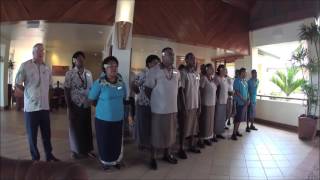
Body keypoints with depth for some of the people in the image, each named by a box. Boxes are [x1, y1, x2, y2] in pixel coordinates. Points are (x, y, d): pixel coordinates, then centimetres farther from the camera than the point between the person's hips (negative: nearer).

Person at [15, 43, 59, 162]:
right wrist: (30, 94, 0)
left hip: (45, 106, 4)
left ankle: (49, 156, 26)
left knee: (47, 133, 12)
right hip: (31, 107, -4)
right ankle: (35, 158, 24)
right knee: (32, 134, 9)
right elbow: (18, 86, -3)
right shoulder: (25, 66, -6)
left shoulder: (47, 68, 8)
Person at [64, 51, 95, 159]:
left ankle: (87, 150, 26)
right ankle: (76, 151, 24)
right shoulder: (70, 73, -7)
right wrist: (68, 107, -11)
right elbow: (66, 90, -8)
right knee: (75, 128, 8)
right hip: (75, 105, -4)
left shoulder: (88, 73, 7)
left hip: (86, 105, 4)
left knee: (87, 127, 12)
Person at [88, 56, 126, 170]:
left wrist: (116, 105, 8)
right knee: (104, 141, 10)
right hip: (103, 118, -4)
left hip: (118, 118, 4)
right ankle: (106, 161, 34)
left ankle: (116, 160, 37)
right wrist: (103, 106, 4)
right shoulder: (99, 83, -15)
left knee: (117, 141, 14)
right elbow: (92, 100, -6)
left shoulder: (121, 82, 0)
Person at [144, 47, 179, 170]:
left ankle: (167, 154, 35)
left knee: (170, 132, 17)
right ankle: (153, 158, 23)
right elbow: (147, 89, -7)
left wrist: (172, 101, 11)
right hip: (159, 109, -5)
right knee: (157, 134, 6)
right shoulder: (154, 70, -11)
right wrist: (155, 101, 0)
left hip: (173, 108, 6)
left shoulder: (177, 72, 6)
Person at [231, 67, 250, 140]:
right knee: (238, 118, -6)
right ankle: (234, 133, 0)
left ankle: (237, 131, 24)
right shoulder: (237, 81, -12)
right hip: (240, 102, -8)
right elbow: (237, 92, -17)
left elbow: (247, 90, 18)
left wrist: (248, 99, 5)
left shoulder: (245, 81, 13)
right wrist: (243, 100, -17)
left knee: (241, 118, 13)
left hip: (245, 103, 8)